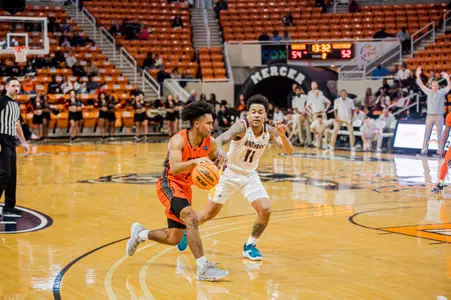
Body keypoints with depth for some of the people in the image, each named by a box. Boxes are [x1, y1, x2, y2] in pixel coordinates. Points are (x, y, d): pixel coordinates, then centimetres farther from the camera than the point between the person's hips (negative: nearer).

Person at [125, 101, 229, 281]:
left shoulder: (211, 143, -7)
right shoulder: (178, 140, -22)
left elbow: (211, 161, 14)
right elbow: (174, 168, -35)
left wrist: (218, 162, -10)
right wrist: (195, 161, -51)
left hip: (185, 188, 7)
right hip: (169, 184, -7)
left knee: (173, 239, 12)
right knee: (191, 218, -30)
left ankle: (140, 234, 39)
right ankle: (203, 268, -31)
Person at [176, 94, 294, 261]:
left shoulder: (270, 131, -11)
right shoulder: (242, 126, -26)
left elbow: (289, 151, -16)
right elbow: (219, 140, -41)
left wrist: (282, 135, -36)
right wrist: (221, 154, -63)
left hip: (250, 175, 4)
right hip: (229, 173, -4)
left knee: (265, 210, -13)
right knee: (210, 213, 4)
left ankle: (250, 246, 9)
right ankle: (187, 231, 35)